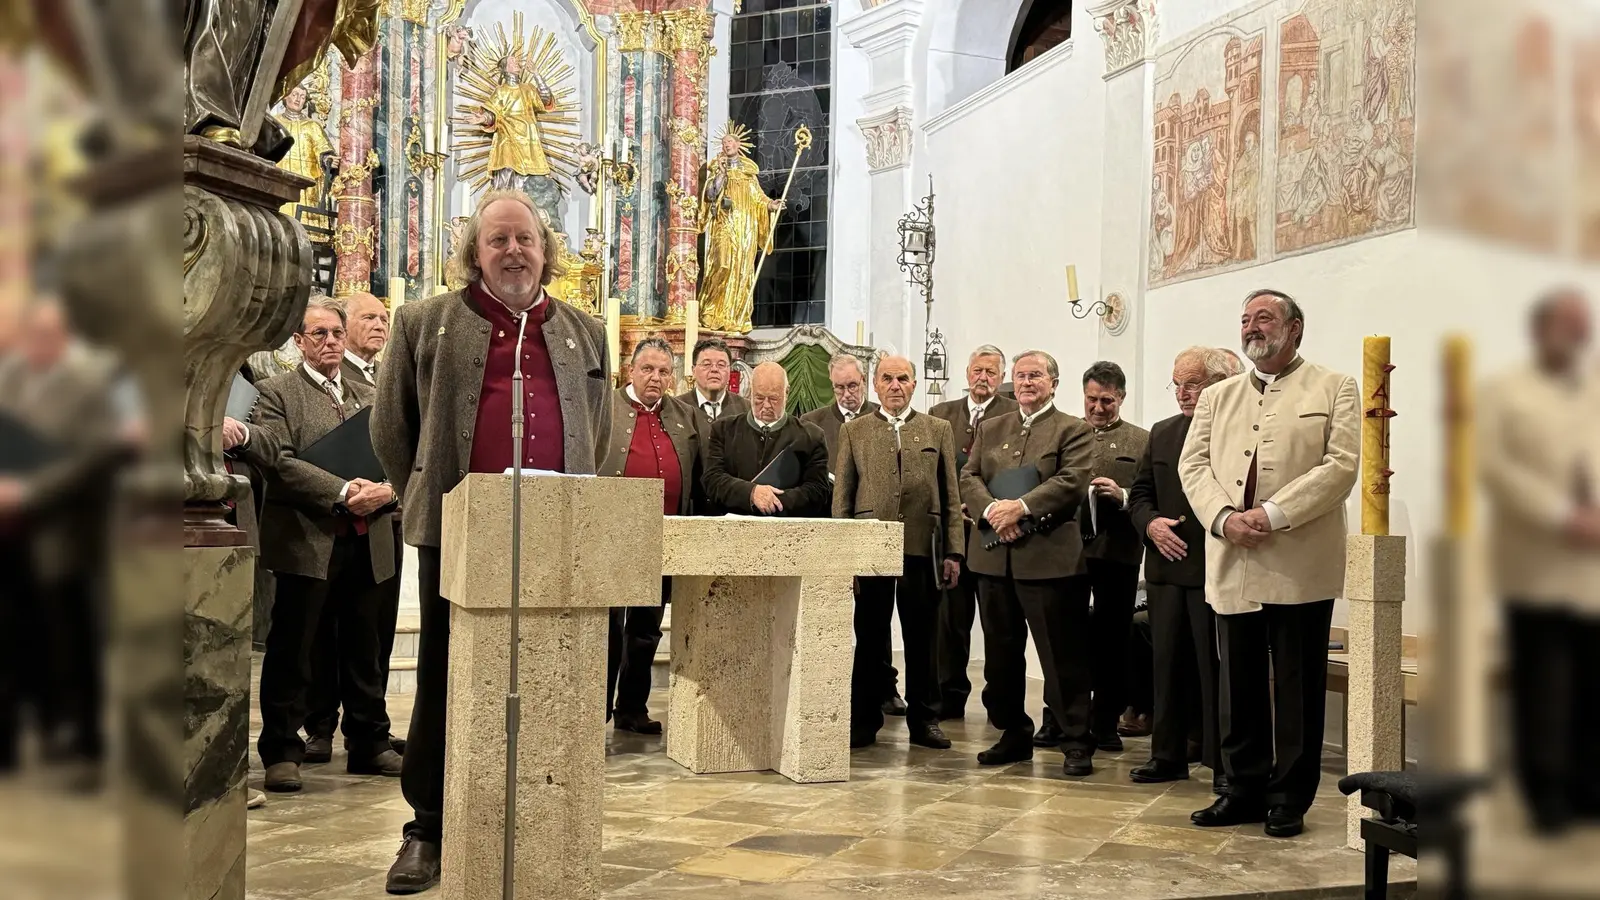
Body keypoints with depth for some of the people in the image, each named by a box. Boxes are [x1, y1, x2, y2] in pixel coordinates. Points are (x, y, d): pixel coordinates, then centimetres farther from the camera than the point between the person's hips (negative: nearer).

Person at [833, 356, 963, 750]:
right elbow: (842, 497, 8)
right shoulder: (854, 431, 10)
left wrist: (953, 552, 2)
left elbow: (951, 496, 9)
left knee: (922, 639, 7)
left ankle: (924, 719, 16)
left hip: (923, 550, 1)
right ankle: (864, 720, 12)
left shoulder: (938, 430, 12)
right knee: (869, 639, 4)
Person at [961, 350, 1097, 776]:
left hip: (1047, 557, -5)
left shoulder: (1073, 430, 2)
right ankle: (1014, 734, 23)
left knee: (1063, 656, -3)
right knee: (1001, 653, 11)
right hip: (994, 557, 5)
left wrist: (1021, 507, -20)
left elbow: (1071, 482, -11)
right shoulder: (990, 428, 17)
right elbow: (968, 478, 8)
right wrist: (991, 509, -12)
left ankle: (1076, 742, 4)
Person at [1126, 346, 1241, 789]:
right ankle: (1168, 755, 20)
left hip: (1216, 570, -6)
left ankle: (1223, 762, 9)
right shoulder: (1162, 433, 15)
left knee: (1216, 667, 0)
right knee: (1168, 665, 11)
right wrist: (1151, 524, -2)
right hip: (1166, 568, 6)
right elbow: (1139, 495, 16)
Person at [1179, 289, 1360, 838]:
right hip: (1232, 566, 4)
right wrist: (1223, 517, -10)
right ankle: (1244, 791, 19)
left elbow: (1340, 466, -7)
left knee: (1298, 689, 2)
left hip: (1300, 567, -4)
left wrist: (1272, 514, -16)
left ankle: (1289, 801, 11)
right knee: (1239, 687, 9)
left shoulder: (1333, 390, 4)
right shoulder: (1217, 397, 18)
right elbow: (1193, 464, 9)